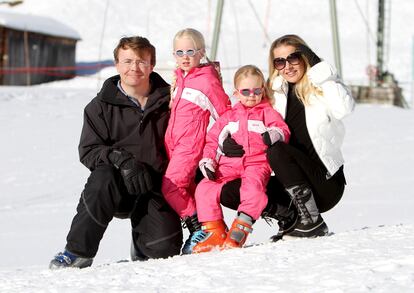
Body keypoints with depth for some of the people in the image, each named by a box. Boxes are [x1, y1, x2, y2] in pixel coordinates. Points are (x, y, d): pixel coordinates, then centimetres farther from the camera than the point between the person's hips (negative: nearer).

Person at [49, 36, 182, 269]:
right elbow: (88, 151, -3)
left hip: (155, 188, 1)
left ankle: (141, 242, 21)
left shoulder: (168, 100, 5)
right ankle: (78, 251, -23)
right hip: (116, 187, -1)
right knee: (103, 177, -36)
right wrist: (121, 159, -23)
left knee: (164, 247, -19)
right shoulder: (101, 106, 2)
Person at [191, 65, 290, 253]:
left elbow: (282, 128, 1)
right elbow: (212, 140, 21)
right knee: (204, 188, -18)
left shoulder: (266, 112, 15)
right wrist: (207, 161, 5)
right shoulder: (229, 116, 23)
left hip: (257, 162, -3)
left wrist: (274, 134, -23)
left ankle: (241, 227, -33)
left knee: (253, 185, -37)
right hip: (229, 165, 4)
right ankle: (214, 232, -14)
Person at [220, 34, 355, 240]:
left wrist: (324, 76, -16)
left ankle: (312, 221, -22)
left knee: (277, 151, -30)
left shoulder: (320, 89, -1)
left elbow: (343, 109, -26)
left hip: (326, 184, -5)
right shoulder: (277, 93, 13)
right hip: (294, 187, 6)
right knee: (229, 193, -11)